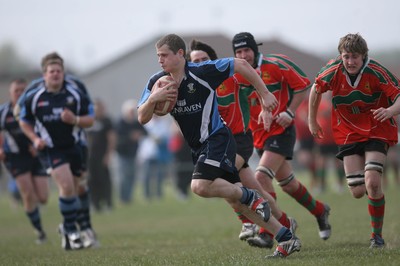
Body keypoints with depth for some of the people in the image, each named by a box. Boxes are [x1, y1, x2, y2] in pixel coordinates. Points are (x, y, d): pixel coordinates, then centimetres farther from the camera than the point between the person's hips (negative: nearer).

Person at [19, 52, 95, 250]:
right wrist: (35, 139, -6)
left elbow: (90, 120, 2)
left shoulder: (75, 95, -2)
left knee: (71, 190, 7)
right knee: (67, 186, -20)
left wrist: (75, 120, -18)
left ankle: (67, 229, 27)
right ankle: (71, 229, -5)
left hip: (73, 147, 3)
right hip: (50, 150, -3)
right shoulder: (34, 98, -5)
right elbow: (24, 122, 9)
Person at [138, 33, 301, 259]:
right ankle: (287, 239, 13)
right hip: (197, 147, 7)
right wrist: (153, 98, -22)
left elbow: (241, 65, -7)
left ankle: (251, 197, -3)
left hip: (217, 138, -7)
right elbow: (142, 118, -2)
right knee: (235, 201, 6)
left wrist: (265, 94, -5)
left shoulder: (203, 71, -17)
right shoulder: (157, 83, -1)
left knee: (200, 186, -27)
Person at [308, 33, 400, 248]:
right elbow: (316, 89, 7)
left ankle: (377, 234, -3)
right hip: (348, 133, 2)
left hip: (377, 131, -2)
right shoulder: (333, 72, -13)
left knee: (372, 183, -22)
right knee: (358, 192, -5)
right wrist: (312, 120, 15)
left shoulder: (376, 72, -20)